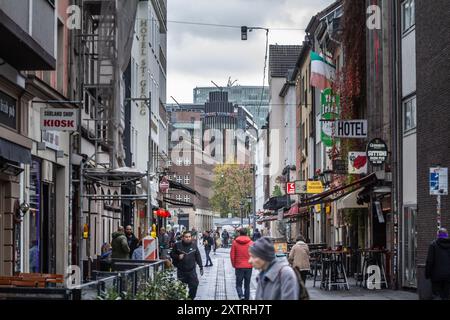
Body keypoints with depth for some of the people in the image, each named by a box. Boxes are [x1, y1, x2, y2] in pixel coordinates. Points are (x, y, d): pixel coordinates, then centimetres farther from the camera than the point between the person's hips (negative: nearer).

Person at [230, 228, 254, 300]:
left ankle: (241, 296, -17)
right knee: (247, 285, 12)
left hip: (239, 267, -1)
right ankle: (246, 298, 13)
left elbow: (232, 255, -3)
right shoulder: (251, 243, -3)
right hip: (249, 267, 1)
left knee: (238, 284, 7)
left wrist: (234, 265, 10)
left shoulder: (235, 243, -4)